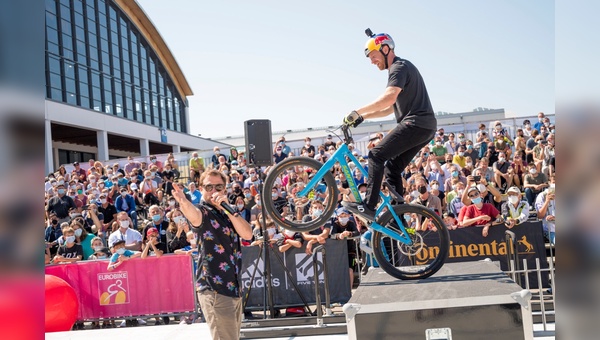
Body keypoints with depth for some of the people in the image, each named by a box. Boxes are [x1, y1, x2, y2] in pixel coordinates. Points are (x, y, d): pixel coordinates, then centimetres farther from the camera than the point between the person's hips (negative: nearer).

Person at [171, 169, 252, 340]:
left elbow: (247, 234, -4)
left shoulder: (228, 214, 14)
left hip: (234, 288, 7)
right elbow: (194, 215, -32)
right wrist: (183, 202, -56)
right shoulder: (203, 212, -6)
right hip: (215, 290, -7)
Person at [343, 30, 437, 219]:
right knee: (392, 167, 10)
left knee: (376, 155, -14)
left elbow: (389, 98, -26)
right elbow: (389, 109, 27)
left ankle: (368, 206, -21)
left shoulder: (400, 67, -8)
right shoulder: (398, 69, 25)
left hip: (416, 123, -10)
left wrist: (358, 111, -24)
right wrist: (363, 117, 17)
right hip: (425, 127, 10)